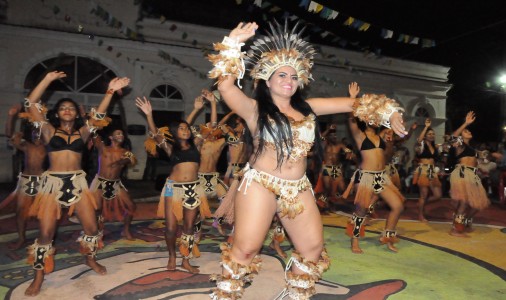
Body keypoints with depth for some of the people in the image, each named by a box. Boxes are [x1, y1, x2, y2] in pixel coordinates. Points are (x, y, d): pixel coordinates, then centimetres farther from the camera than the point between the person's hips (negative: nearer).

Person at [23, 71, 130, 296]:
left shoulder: (82, 132, 9)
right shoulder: (49, 130, 5)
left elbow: (99, 114, -2)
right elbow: (31, 104, -2)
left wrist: (110, 92, -12)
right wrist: (48, 79, -6)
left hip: (77, 182, 2)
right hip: (53, 183, -2)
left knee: (91, 227, 4)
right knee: (46, 232, 1)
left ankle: (90, 259, 31)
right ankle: (39, 276, 19)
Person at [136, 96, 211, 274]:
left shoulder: (195, 146, 10)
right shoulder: (170, 148, 6)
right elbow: (155, 134, -8)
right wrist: (149, 115, -19)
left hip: (194, 188, 2)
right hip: (174, 188, -2)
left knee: (189, 226, 7)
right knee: (171, 227, 0)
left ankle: (186, 260, 19)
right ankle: (172, 257, 23)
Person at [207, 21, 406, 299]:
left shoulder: (306, 107, 9)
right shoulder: (254, 109, -3)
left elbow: (348, 103, 12)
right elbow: (225, 86, -18)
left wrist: (388, 112, 10)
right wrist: (232, 45, -23)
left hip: (298, 188, 5)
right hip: (260, 185, -5)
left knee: (313, 248, 10)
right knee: (245, 248, -6)